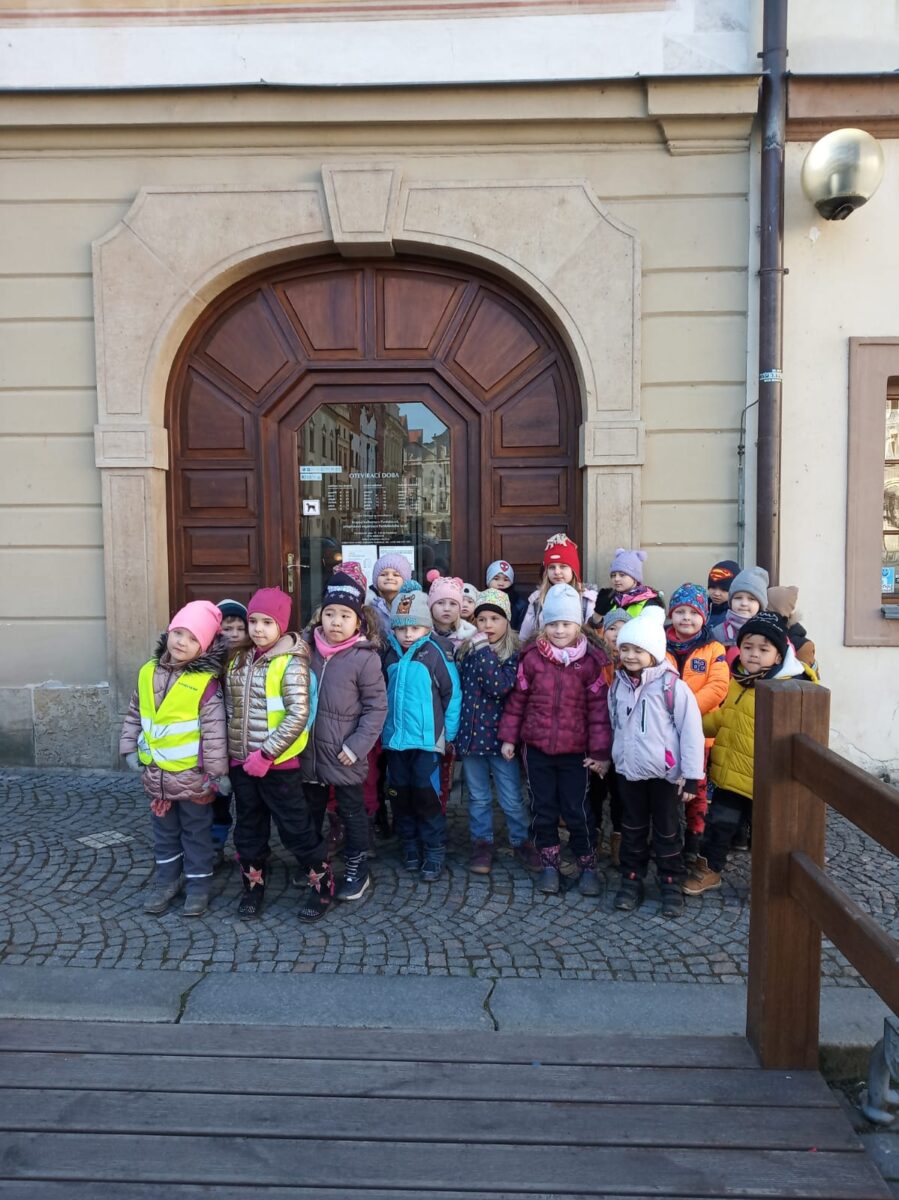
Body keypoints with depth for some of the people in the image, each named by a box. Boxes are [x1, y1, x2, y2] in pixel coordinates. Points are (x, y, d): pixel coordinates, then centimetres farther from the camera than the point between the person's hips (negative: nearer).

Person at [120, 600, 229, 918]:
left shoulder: (205, 682, -17)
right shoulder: (148, 672, 0)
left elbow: (214, 730, -16)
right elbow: (135, 714, 12)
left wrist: (217, 771, -15)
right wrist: (130, 748, 9)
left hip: (192, 775, -5)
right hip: (156, 773, 5)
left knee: (196, 832, 11)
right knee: (164, 831, 20)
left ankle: (198, 886, 25)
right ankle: (166, 881, 35)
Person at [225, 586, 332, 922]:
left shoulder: (291, 662, -13)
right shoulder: (239, 659, 7)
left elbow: (298, 716, -20)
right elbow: (230, 707, 15)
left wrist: (266, 754, -21)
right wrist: (228, 749, 7)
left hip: (278, 763, -6)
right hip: (240, 760, 6)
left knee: (295, 826, 4)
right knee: (249, 826, 18)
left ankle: (321, 883, 22)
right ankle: (253, 884, 35)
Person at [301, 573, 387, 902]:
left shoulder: (365, 657, -15)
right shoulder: (306, 648, -3)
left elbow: (376, 707, -12)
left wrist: (356, 746, -15)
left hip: (344, 756, -4)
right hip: (308, 751, 4)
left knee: (352, 812, 13)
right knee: (310, 810, 21)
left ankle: (357, 870, 31)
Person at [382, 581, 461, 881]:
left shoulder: (434, 654, -9)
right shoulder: (389, 655, 5)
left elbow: (452, 693, -5)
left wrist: (450, 732, -2)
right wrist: (383, 727, 14)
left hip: (426, 739, -5)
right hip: (394, 738, 5)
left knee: (426, 795, -3)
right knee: (399, 795, 11)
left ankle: (435, 851, 11)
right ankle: (410, 847, 27)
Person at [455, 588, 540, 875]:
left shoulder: (514, 655, -8)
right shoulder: (467, 652, 3)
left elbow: (501, 687, -24)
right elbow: (457, 690, 9)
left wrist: (485, 651, -23)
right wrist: (453, 730, 6)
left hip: (499, 735, -3)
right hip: (471, 733, 3)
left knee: (512, 799, 7)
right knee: (478, 797, 15)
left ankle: (521, 842, 26)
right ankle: (482, 843, 29)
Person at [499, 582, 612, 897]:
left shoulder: (591, 661, -7)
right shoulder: (531, 658, -2)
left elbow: (599, 708, -5)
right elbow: (517, 699, 5)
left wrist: (600, 751, -6)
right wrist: (508, 737, 6)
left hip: (575, 751, -2)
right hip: (536, 747, 2)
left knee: (577, 810, 5)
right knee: (542, 809, 11)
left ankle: (587, 865, 25)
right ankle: (550, 864, 27)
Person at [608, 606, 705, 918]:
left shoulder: (672, 685, -16)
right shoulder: (618, 685, 1)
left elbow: (691, 730, -13)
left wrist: (691, 775, -12)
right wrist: (612, 757, 15)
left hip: (665, 773, -4)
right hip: (628, 770, 4)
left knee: (666, 830, 10)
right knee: (632, 828, 16)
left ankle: (671, 883, 25)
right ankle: (631, 879, 29)